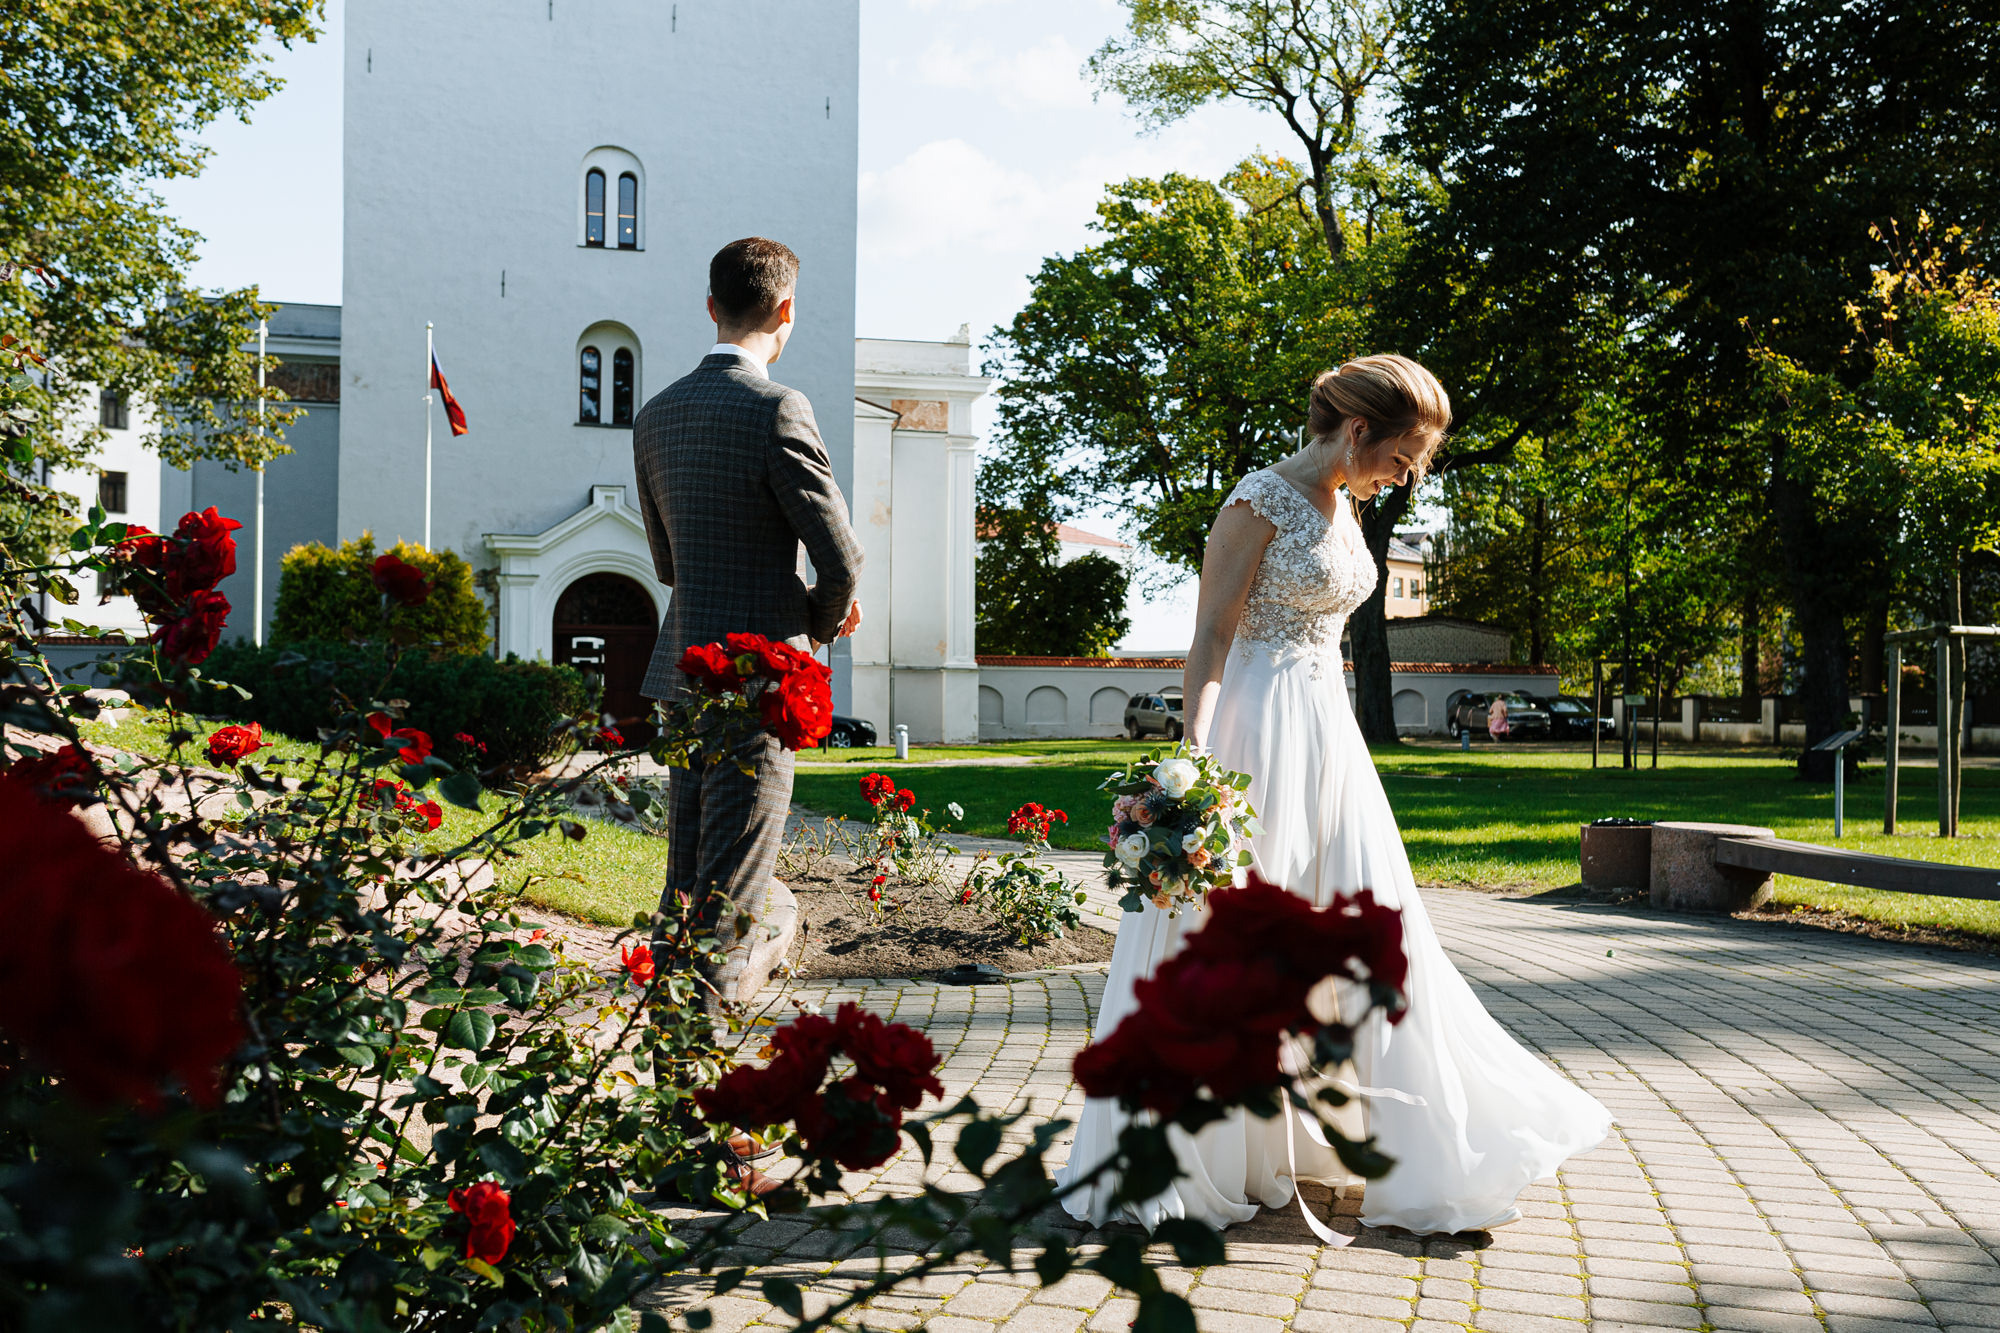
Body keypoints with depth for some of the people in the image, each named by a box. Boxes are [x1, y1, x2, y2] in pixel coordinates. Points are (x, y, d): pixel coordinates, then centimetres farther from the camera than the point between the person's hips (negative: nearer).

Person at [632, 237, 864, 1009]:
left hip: (683, 669, 7)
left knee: (685, 881, 17)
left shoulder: (657, 415, 9)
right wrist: (823, 622, 10)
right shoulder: (777, 410, -14)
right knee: (732, 889, -2)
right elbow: (840, 554, -13)